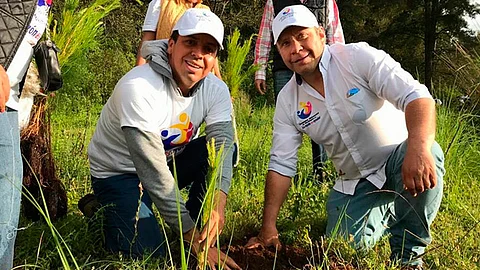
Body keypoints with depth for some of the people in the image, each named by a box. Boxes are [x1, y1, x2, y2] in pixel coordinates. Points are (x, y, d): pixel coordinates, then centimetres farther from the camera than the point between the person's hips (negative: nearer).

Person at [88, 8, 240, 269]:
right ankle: (102, 210, 9)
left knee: (217, 148, -21)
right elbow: (154, 173, -33)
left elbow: (222, 146, -26)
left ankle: (204, 231, -4)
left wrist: (218, 204, -46)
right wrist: (192, 236, -32)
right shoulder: (138, 87, -31)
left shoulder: (216, 90, -12)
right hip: (118, 172, -5)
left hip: (171, 161, 5)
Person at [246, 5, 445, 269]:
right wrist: (268, 226, -9)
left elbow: (417, 96, -27)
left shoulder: (359, 57, -16)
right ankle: (387, 213, 21)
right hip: (354, 185, 4)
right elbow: (281, 164, -2)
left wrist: (419, 148, -48)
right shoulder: (287, 100, -3)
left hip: (397, 159, -3)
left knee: (428, 154, -35)